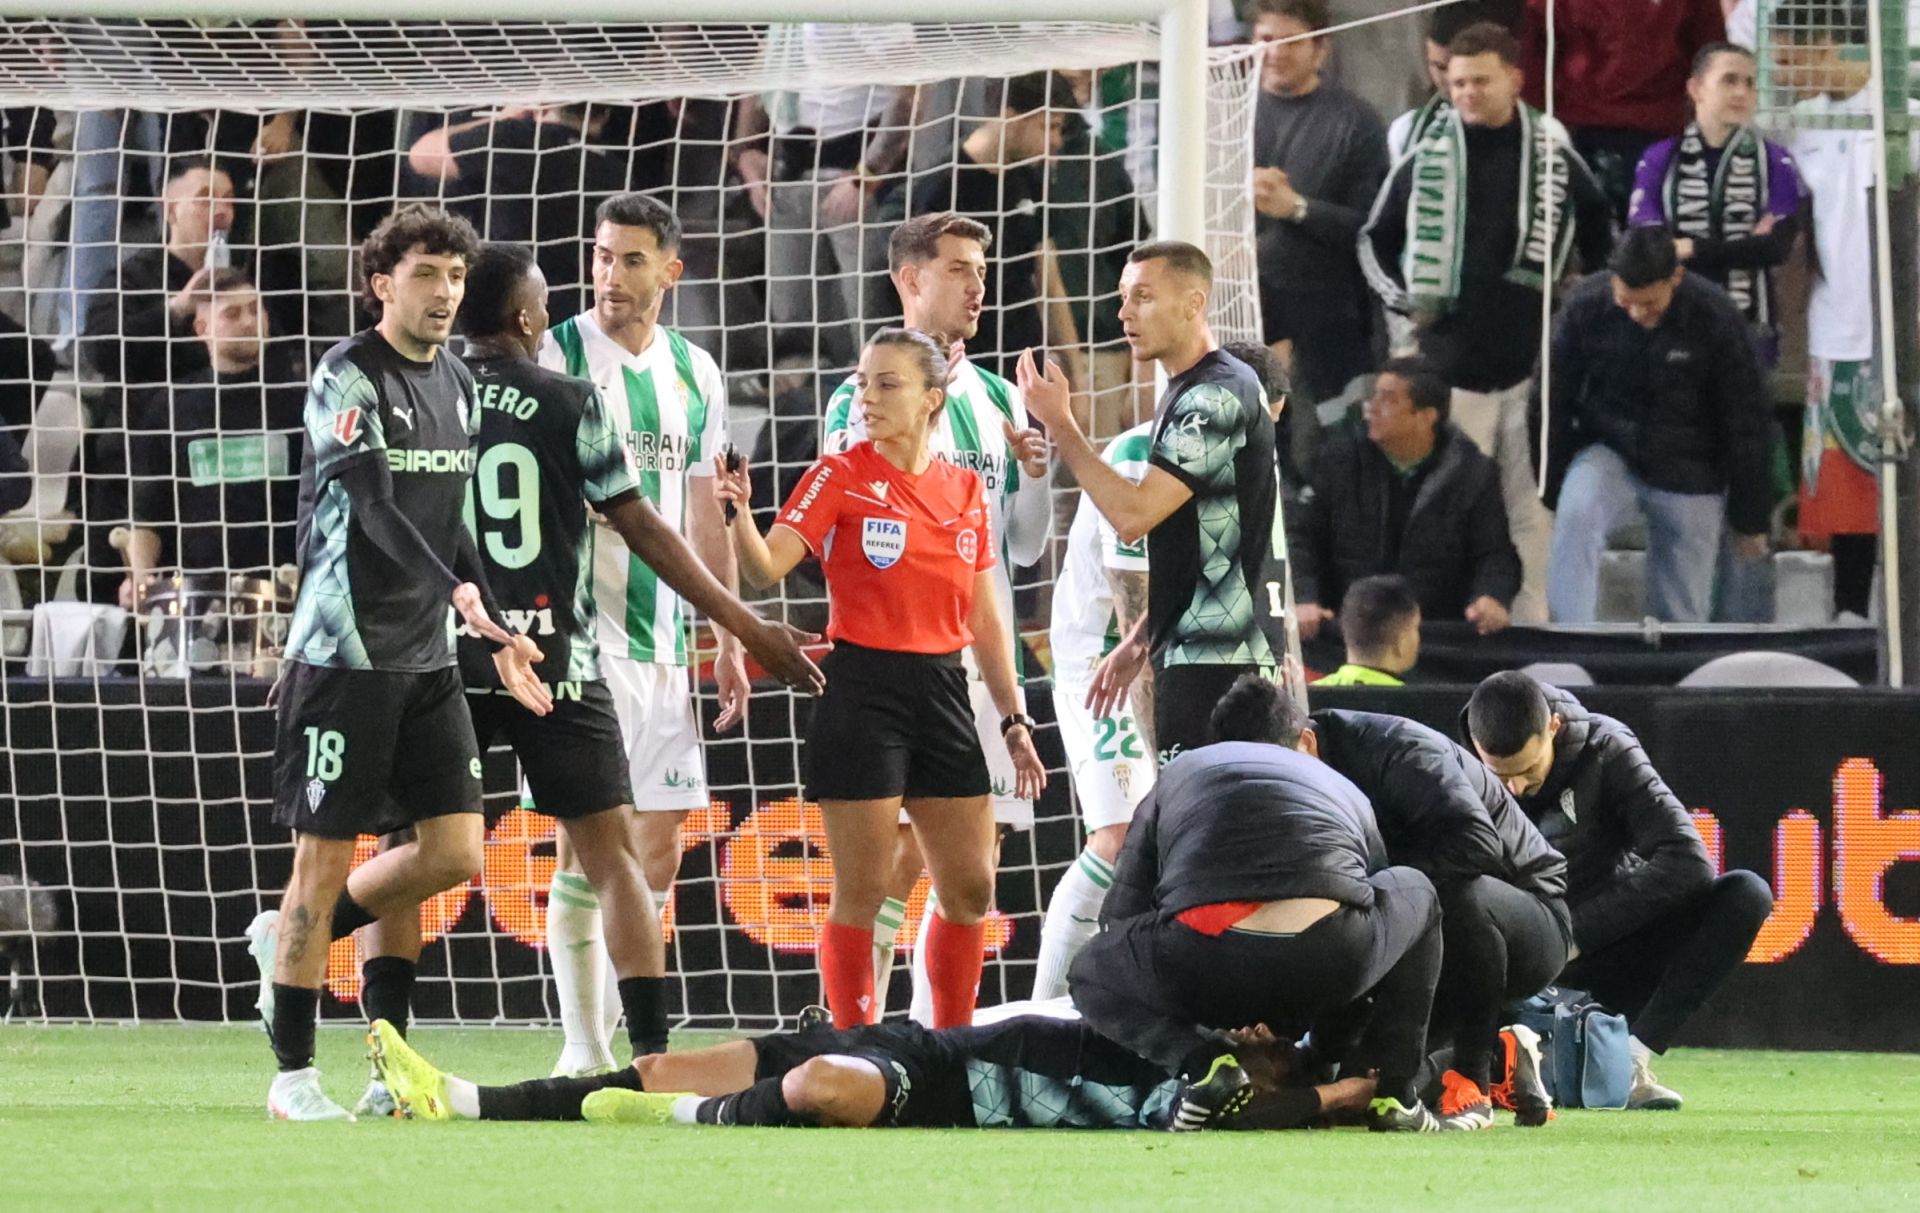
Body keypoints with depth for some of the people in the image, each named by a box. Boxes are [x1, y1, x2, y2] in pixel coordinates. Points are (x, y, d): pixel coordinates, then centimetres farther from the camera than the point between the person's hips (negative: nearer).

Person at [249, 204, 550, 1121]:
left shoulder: (457, 383, 14)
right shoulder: (348, 377, -10)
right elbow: (376, 504, -22)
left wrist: (500, 639, 17)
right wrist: (457, 591, -35)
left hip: (427, 657, 7)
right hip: (344, 653, -7)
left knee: (455, 851, 1)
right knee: (326, 858, -3)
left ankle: (290, 939, 23)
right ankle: (293, 1076, 5)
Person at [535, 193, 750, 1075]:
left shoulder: (694, 373, 12)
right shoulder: (555, 357, -6)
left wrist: (728, 640, 17)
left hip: (663, 637, 6)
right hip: (581, 631, -6)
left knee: (658, 849, 6)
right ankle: (583, 1050, -4)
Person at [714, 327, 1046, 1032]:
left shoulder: (964, 489, 9)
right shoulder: (841, 477, -4)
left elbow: (984, 619, 15)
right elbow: (765, 569, -14)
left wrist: (1014, 719, 14)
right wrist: (738, 513, -34)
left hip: (942, 692, 5)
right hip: (862, 692, -5)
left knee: (970, 888, 6)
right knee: (861, 891, -4)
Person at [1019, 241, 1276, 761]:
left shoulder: (1218, 397, -14)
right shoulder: (1185, 393, 19)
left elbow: (1132, 514, -21)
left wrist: (1060, 425, -14)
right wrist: (1140, 640, 21)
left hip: (1215, 659, -10)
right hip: (1185, 654, 10)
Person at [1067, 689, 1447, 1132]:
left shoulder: (1176, 775, 34)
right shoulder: (1346, 792, 35)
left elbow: (1119, 916, 32)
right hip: (1331, 960, 1)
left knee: (1089, 977, 34)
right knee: (1416, 892, 36)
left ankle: (1203, 1063, 3)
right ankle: (1389, 1090, 21)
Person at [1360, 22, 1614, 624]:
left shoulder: (1554, 155, 3)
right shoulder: (1426, 159, 1)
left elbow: (1601, 231, 20)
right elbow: (1375, 238, 14)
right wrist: (1400, 298, 0)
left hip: (1531, 361, 0)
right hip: (1450, 360, 0)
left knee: (1533, 507, 2)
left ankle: (1532, 625, 8)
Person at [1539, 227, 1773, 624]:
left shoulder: (1717, 320, -16)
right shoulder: (1584, 309, -15)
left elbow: (1746, 426, -6)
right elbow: (1553, 407, -2)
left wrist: (1750, 521, -1)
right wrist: (1552, 492, 1)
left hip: (1689, 474, 0)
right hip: (1609, 453, 0)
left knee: (1681, 614, 2)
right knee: (1576, 516, -32)